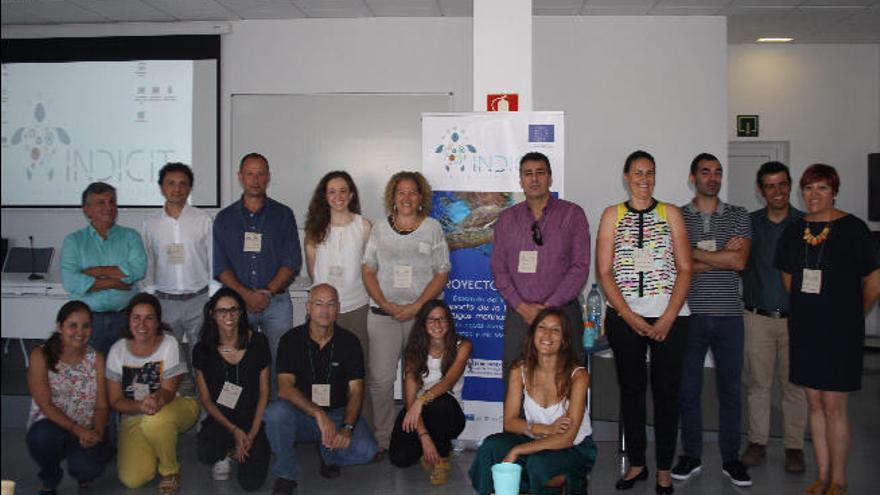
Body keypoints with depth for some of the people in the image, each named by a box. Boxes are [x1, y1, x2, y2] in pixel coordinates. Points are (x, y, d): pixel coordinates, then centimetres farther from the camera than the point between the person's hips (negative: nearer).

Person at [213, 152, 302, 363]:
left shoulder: (283, 215, 8)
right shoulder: (224, 218, 10)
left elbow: (292, 263, 1)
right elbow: (219, 266, 3)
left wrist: (268, 291, -11)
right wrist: (246, 294, -11)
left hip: (276, 302, -1)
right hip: (237, 302, 1)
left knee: (281, 361, -3)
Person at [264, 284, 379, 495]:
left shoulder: (349, 341, -2)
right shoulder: (291, 340, -6)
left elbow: (356, 391, -5)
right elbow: (285, 388, -17)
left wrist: (347, 427, -23)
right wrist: (319, 415, -30)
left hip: (338, 413, 1)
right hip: (301, 413, -1)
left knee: (366, 450, -25)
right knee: (276, 412, -34)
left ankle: (328, 454, 10)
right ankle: (286, 475, -9)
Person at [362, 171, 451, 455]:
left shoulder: (432, 228, 6)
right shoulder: (380, 229, 11)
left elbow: (442, 274, 1)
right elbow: (368, 272, 9)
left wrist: (415, 307, -10)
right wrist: (386, 305, -6)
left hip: (422, 313, -1)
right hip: (383, 313, 1)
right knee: (379, 378, -5)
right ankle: (382, 439, 8)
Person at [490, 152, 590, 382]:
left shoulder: (572, 214, 3)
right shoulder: (507, 218, 12)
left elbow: (580, 266, -4)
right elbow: (499, 267, 8)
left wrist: (549, 306, -10)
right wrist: (521, 306, -6)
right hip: (519, 314, 2)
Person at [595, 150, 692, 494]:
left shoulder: (671, 214, 6)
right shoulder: (613, 215, 6)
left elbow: (685, 269, 2)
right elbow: (604, 272, 0)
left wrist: (668, 318, -9)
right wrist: (630, 318, -8)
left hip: (670, 317, 0)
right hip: (624, 317, 0)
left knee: (666, 390, 3)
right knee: (631, 388, 8)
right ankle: (636, 463, 22)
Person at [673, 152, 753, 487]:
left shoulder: (738, 216, 7)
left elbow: (740, 261, -8)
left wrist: (693, 252, -8)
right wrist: (721, 257, -10)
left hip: (729, 315, 1)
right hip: (690, 314, -1)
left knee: (730, 389, 8)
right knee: (688, 388, 5)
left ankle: (730, 458, 21)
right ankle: (691, 456, 19)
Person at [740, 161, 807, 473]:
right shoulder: (749, 223, 5)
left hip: (795, 318, -1)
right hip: (757, 316, 1)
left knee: (794, 384, 5)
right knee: (758, 382, 7)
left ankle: (794, 446, 17)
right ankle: (757, 441, 19)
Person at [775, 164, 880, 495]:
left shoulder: (852, 229, -8)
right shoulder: (793, 231, 7)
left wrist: (853, 315, 7)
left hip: (840, 330, -5)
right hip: (804, 328, 5)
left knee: (833, 406, -2)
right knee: (815, 403, 10)